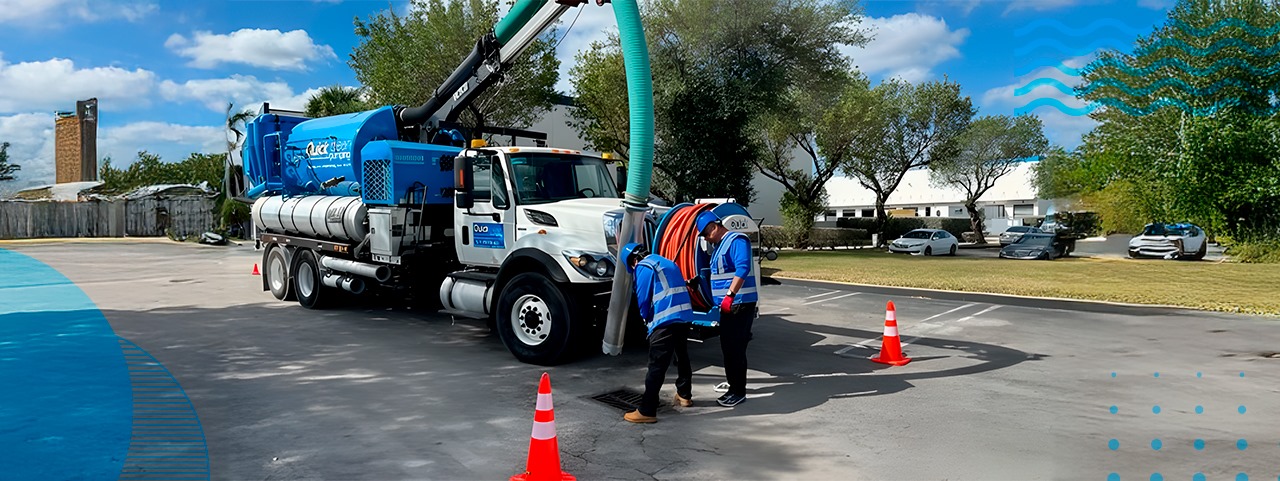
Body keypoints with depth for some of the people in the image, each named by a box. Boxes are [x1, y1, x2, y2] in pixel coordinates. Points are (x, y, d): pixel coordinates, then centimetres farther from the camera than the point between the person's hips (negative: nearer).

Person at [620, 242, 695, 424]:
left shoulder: (644, 267, -3)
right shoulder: (668, 263, 22)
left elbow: (643, 299, -6)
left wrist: (647, 319, 13)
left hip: (665, 321, -9)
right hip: (684, 316, 9)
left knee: (656, 366, -8)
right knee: (682, 356, 25)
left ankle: (647, 411, -7)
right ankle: (684, 395, 40)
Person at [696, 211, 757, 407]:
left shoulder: (736, 241, -14)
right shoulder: (718, 246, 16)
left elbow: (743, 268, -27)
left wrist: (729, 295, -32)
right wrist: (723, 298, 21)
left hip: (740, 304, -10)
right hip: (727, 304, 10)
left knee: (735, 347, -8)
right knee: (728, 345, 17)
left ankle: (739, 392, -2)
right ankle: (733, 382, 31)